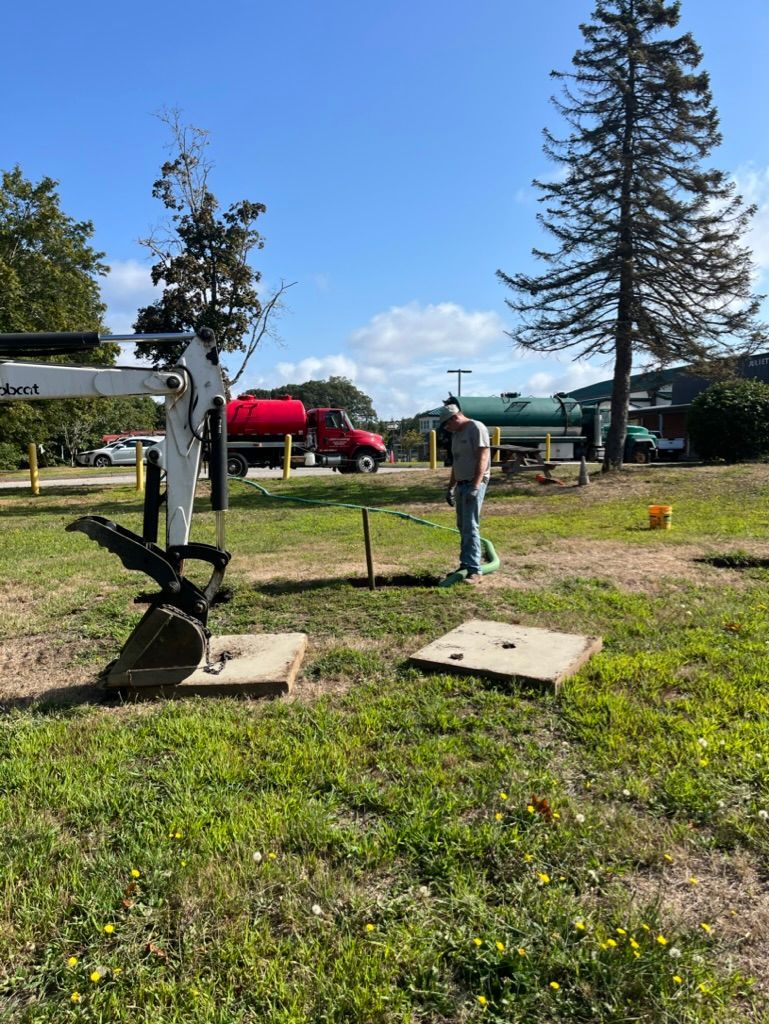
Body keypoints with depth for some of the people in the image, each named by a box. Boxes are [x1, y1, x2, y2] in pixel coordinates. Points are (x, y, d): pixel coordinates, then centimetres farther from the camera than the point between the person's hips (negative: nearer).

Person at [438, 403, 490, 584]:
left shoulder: (476, 428, -11)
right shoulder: (456, 434, 18)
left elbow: (482, 458, -19)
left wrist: (475, 486, -25)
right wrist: (450, 487, 22)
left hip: (474, 483, -9)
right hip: (461, 484, 9)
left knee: (470, 527, -13)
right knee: (463, 527, 10)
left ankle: (474, 571, -12)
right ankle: (465, 566, 17)